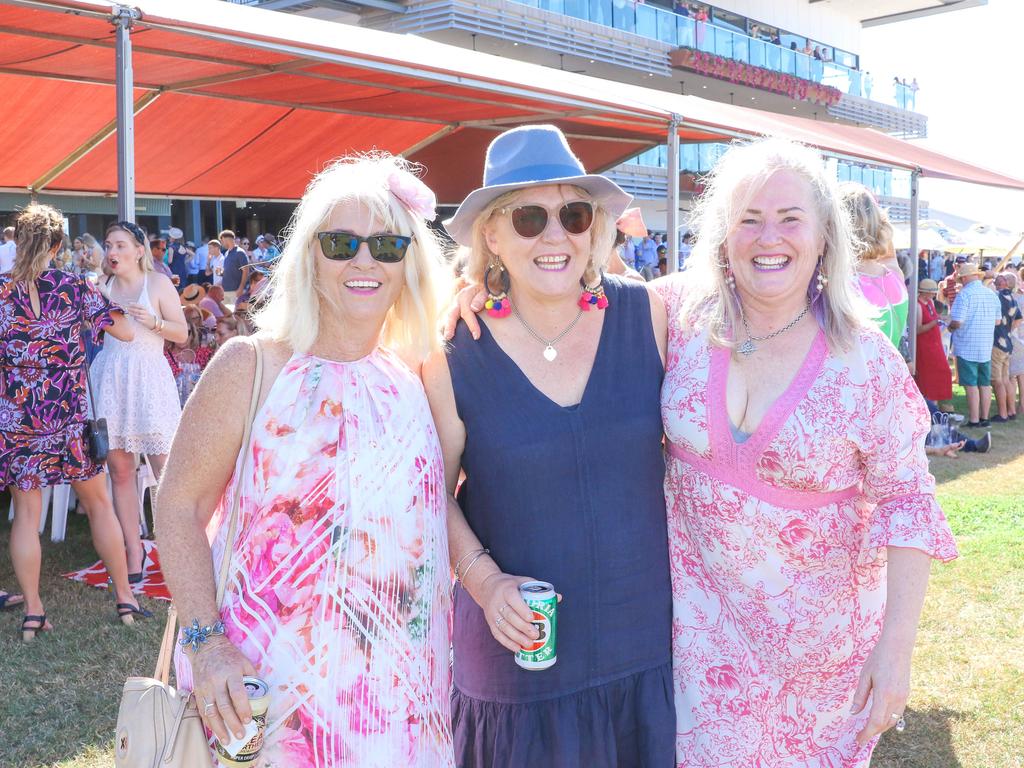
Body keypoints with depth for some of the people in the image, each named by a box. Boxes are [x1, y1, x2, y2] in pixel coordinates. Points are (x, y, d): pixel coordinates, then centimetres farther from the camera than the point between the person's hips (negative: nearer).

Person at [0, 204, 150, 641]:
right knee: (98, 502, 12)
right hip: (69, 414, 0)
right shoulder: (74, 288, -4)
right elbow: (126, 333, 0)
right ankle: (125, 598, 18)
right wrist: (96, 309, 17)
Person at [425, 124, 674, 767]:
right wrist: (482, 578, -13)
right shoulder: (456, 353, -9)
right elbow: (436, 491, 1)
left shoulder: (646, 315, -7)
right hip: (522, 647, -1)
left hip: (646, 637, 2)